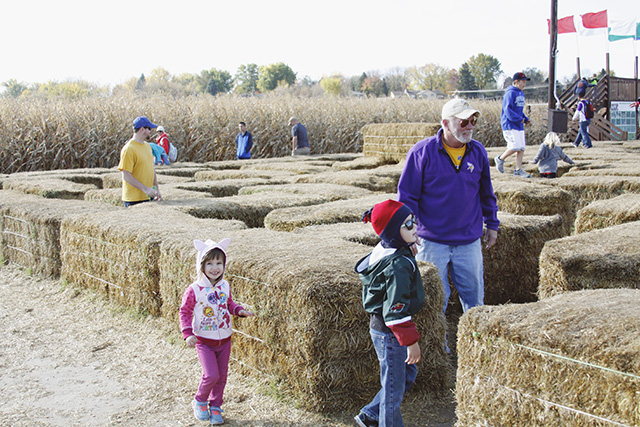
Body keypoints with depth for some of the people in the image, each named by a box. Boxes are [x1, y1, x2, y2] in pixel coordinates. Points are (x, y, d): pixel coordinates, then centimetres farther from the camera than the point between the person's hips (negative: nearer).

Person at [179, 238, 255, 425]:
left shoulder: (225, 286, -2)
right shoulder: (194, 290, -16)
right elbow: (185, 312, -7)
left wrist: (239, 311, -4)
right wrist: (188, 334, -17)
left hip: (224, 340, 5)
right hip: (204, 341, -5)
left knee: (222, 376, 11)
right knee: (211, 375, -14)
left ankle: (215, 406, 31)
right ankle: (200, 401, 14)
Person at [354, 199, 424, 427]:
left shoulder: (384, 251, 3)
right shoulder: (398, 265, -27)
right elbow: (396, 310, -27)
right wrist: (411, 341, -21)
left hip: (380, 325, 10)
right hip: (389, 333, -10)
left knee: (407, 374, 23)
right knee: (394, 386, 5)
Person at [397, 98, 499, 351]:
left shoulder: (478, 152, 4)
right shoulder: (422, 153, -9)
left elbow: (486, 192, 18)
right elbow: (406, 196, -5)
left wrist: (492, 224, 20)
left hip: (469, 240, 3)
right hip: (433, 241, -3)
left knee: (474, 293, 9)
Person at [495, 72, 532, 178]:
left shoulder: (521, 93, 16)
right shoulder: (510, 93, -12)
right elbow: (507, 110, -20)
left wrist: (526, 119, 9)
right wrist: (520, 119, -21)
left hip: (519, 125, 9)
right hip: (510, 125, -9)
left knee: (522, 148, 5)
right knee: (516, 146, -15)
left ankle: (518, 170, 10)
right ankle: (500, 159, 7)